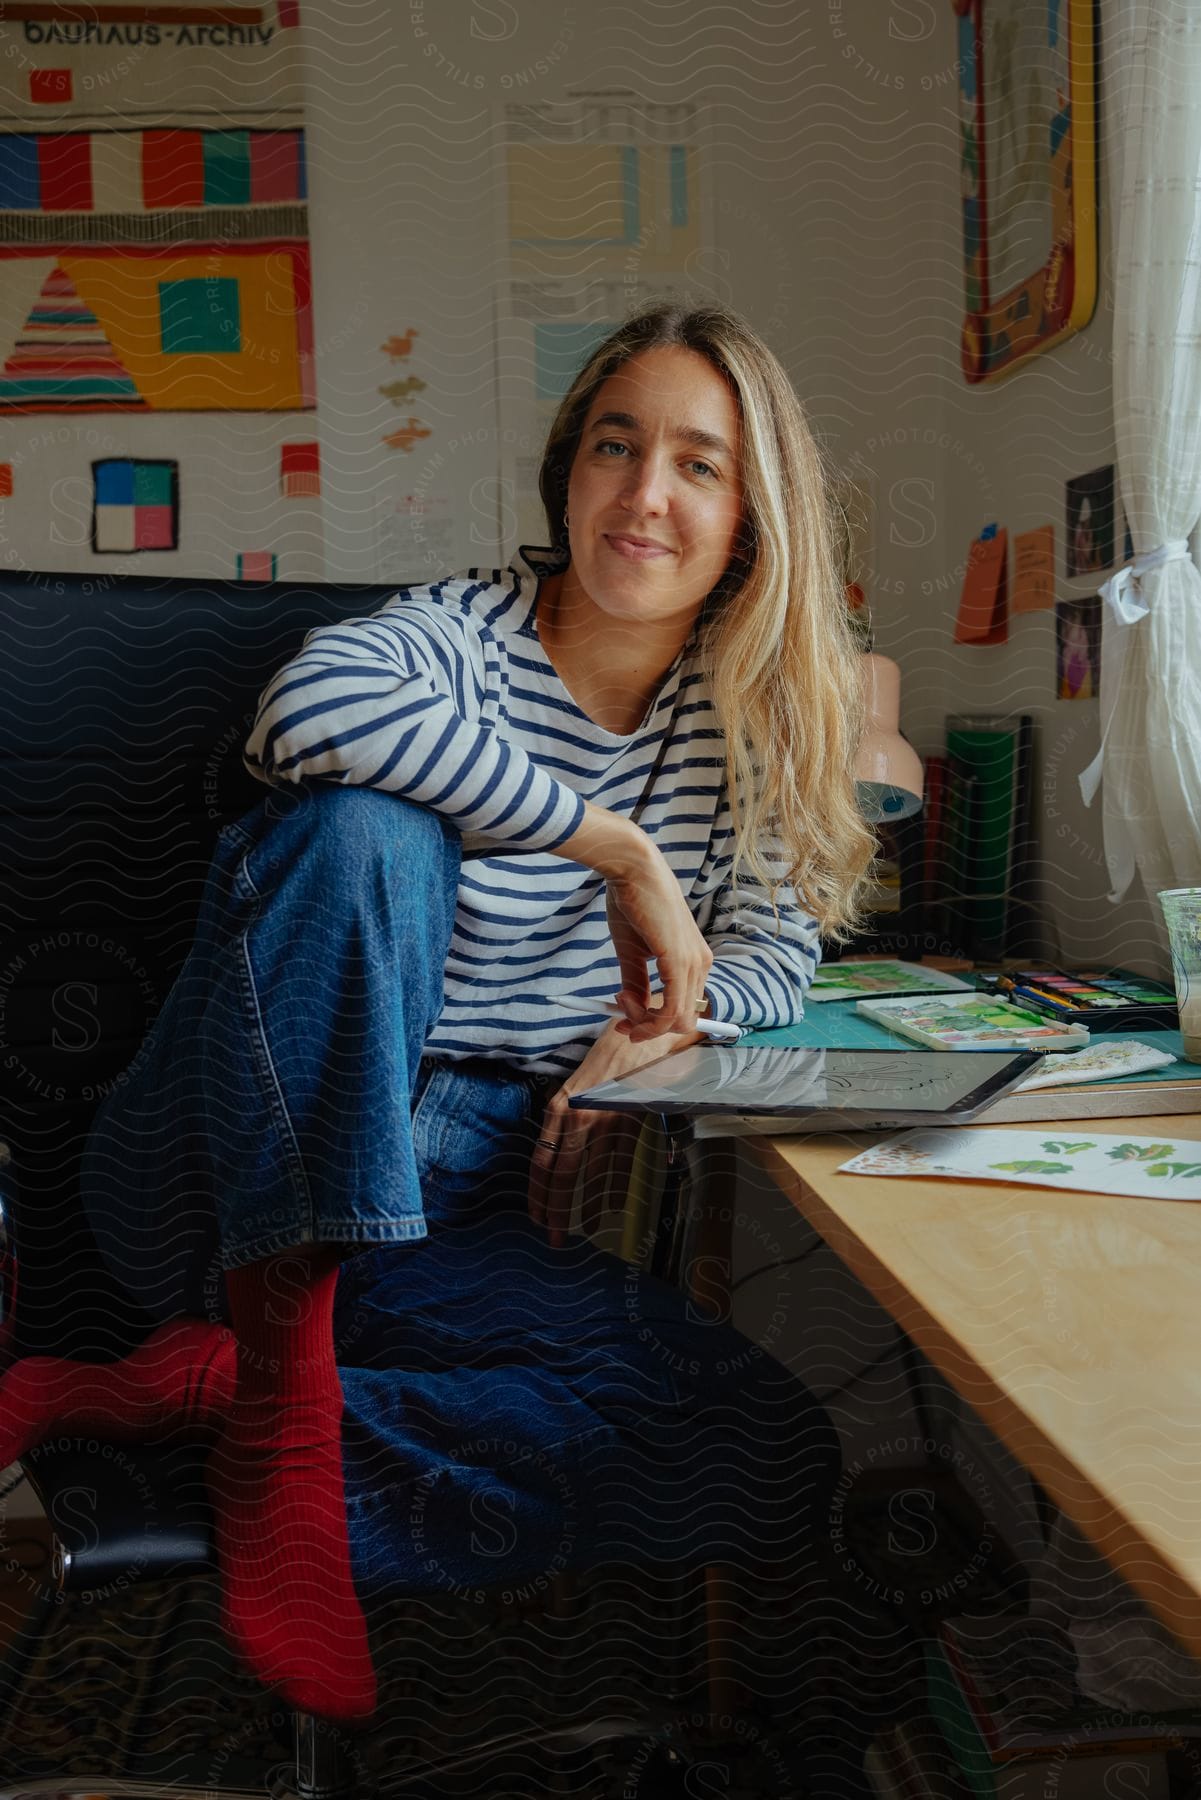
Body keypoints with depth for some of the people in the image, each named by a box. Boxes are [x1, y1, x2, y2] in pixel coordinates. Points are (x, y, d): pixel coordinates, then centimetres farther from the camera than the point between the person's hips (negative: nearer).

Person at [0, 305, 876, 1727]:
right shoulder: (461, 632, -11)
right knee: (367, 830, -32)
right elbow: (312, 704, -35)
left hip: (461, 1185, 5)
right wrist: (619, 848, -31)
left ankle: (190, 1380, -14)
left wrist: (650, 1033, -15)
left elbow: (777, 949, 6)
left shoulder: (746, 710, 4)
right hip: (253, 1174, -4)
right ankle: (283, 1379, -26)